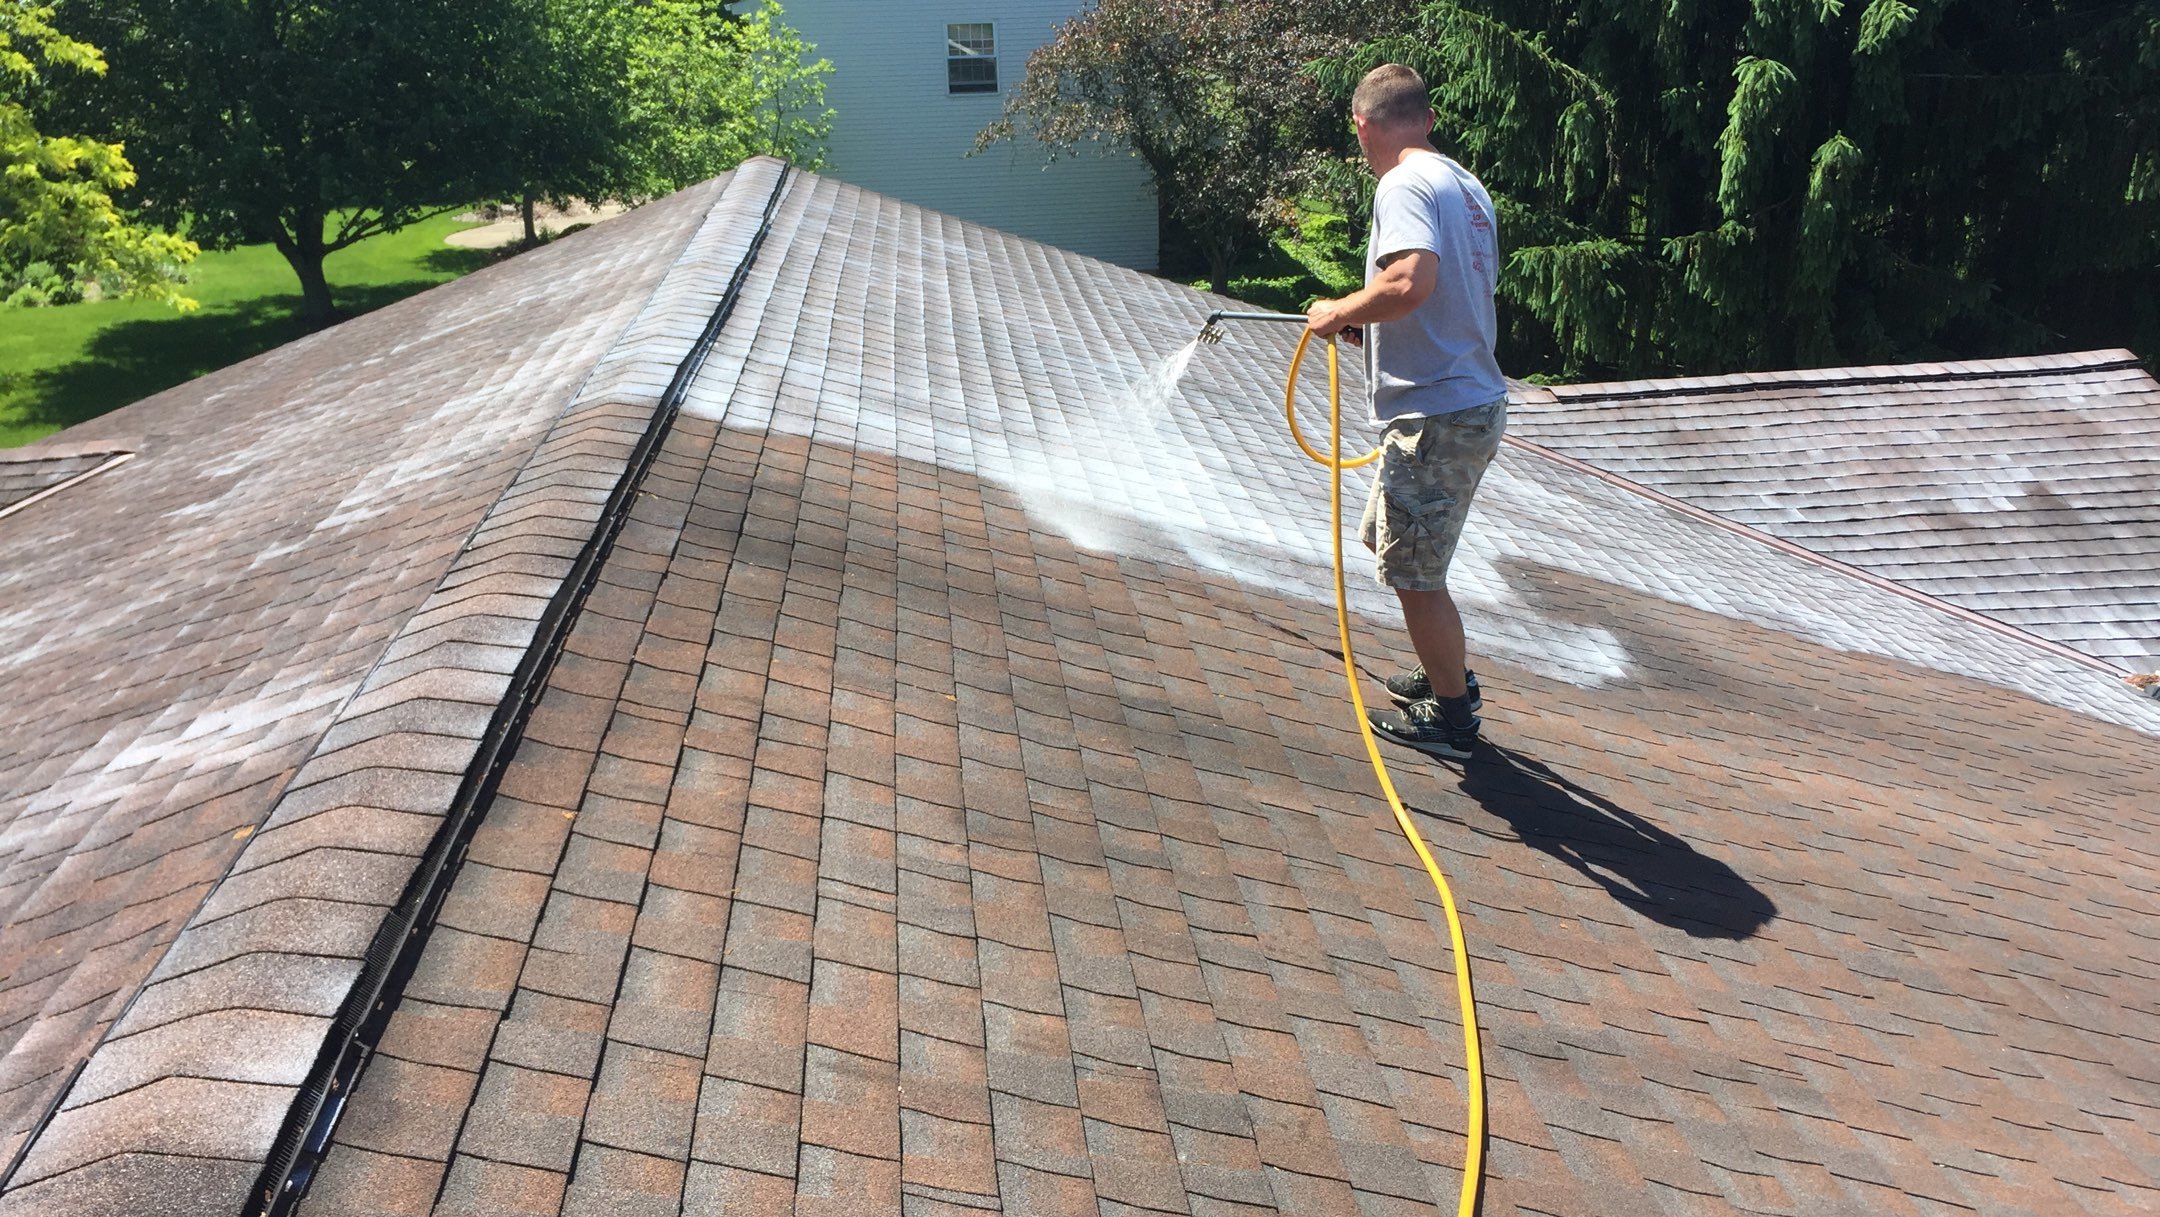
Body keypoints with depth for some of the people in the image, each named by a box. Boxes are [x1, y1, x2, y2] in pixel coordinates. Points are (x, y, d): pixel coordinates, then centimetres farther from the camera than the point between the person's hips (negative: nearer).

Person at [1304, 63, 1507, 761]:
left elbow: (1409, 282, -32)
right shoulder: (1466, 185, 15)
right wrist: (1369, 318, 26)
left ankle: (1452, 717, 15)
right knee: (1391, 543, 24)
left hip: (1435, 417, -10)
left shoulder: (1405, 185, -15)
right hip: (1474, 402, 10)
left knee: (1414, 573, 2)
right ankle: (1450, 675, 36)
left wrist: (1340, 312, -15)